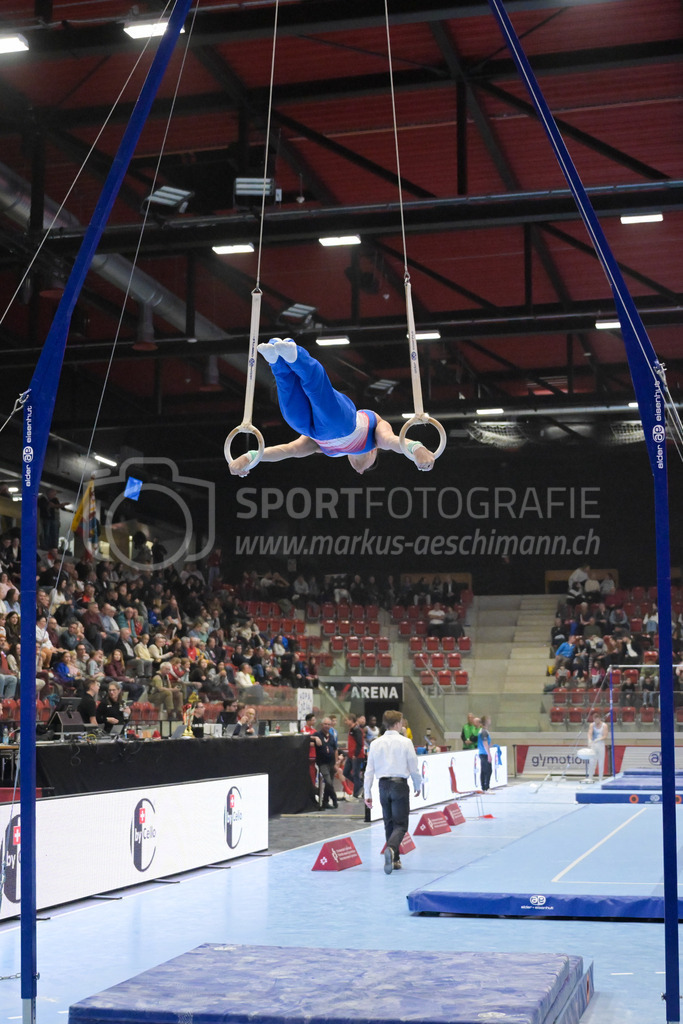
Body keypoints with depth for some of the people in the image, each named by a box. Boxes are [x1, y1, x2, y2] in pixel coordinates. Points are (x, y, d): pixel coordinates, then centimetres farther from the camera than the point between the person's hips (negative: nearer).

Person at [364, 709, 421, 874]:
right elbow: (414, 768, -2)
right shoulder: (405, 742, -6)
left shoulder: (375, 743, 3)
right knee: (400, 824, -3)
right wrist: (417, 786, 15)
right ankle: (391, 849, -31)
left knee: (389, 823, 16)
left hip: (383, 785, 4)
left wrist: (367, 794, 7)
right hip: (400, 784, -4)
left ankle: (394, 859, 20)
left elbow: (369, 770, 3)